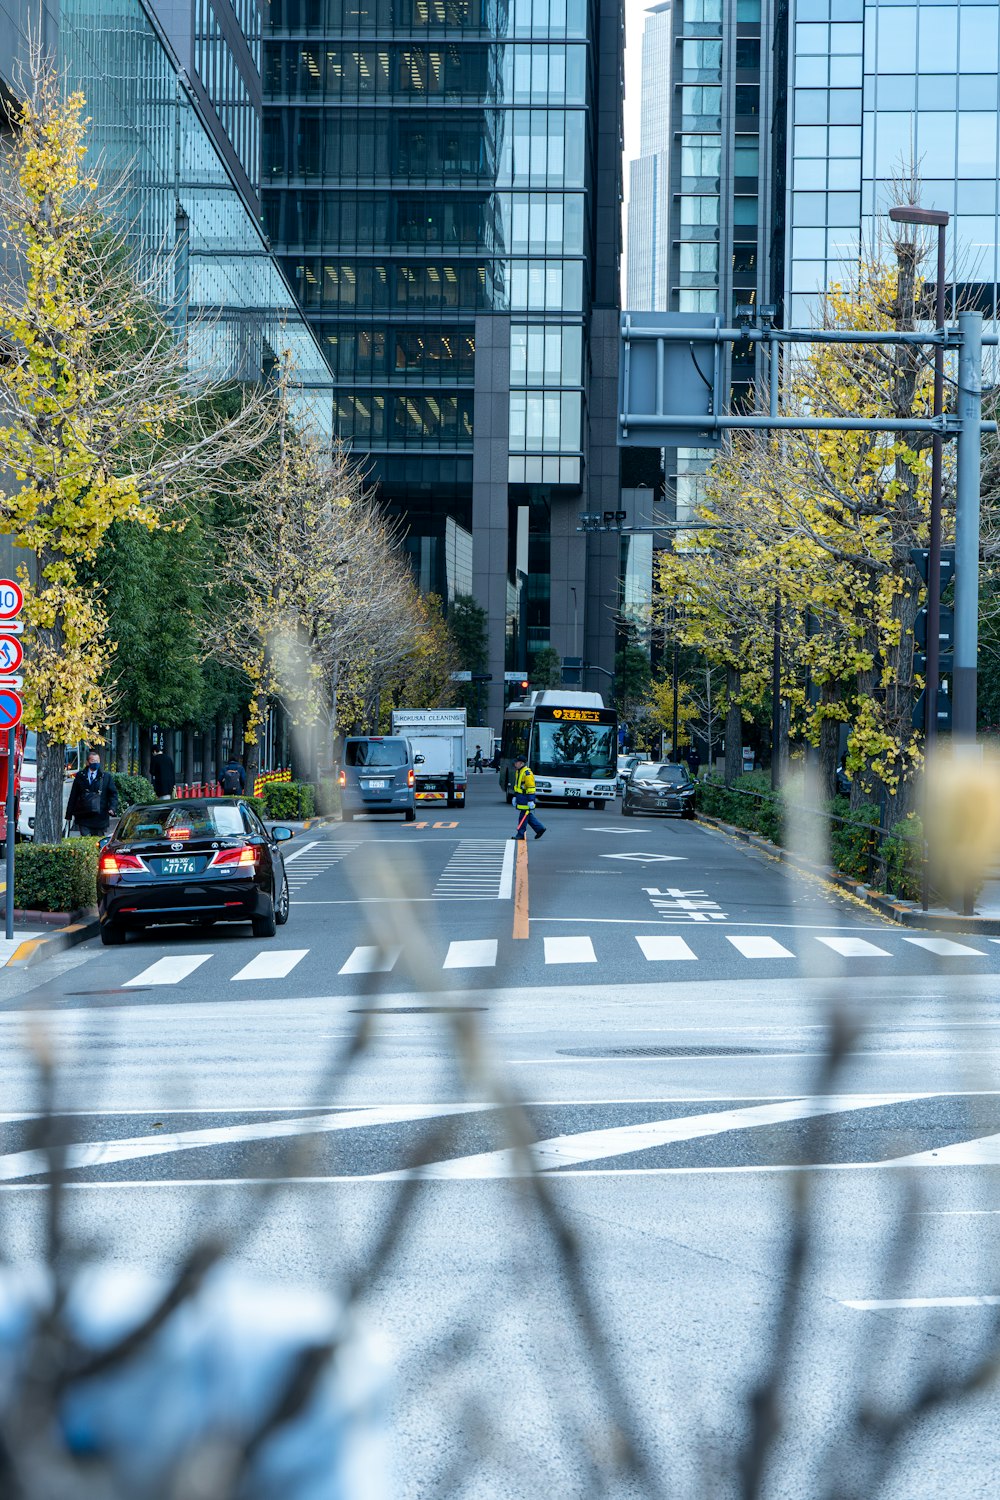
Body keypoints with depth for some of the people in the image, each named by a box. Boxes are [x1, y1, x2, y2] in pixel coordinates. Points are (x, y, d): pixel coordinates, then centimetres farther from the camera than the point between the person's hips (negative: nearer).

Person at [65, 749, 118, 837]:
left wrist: (112, 808, -12)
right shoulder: (80, 776, 10)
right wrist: (69, 815, 10)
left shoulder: (106, 776, 8)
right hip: (83, 816, 0)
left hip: (99, 816, 0)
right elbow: (73, 796, 12)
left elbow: (113, 793, 7)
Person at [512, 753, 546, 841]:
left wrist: (531, 801, -23)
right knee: (528, 816, 15)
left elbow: (531, 788, -21)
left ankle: (521, 834, 1)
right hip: (520, 799, 10)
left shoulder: (527, 773, -18)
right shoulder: (518, 772, 13)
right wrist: (515, 797, 24)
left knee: (523, 817, -4)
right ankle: (539, 828, 23)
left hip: (525, 801, -10)